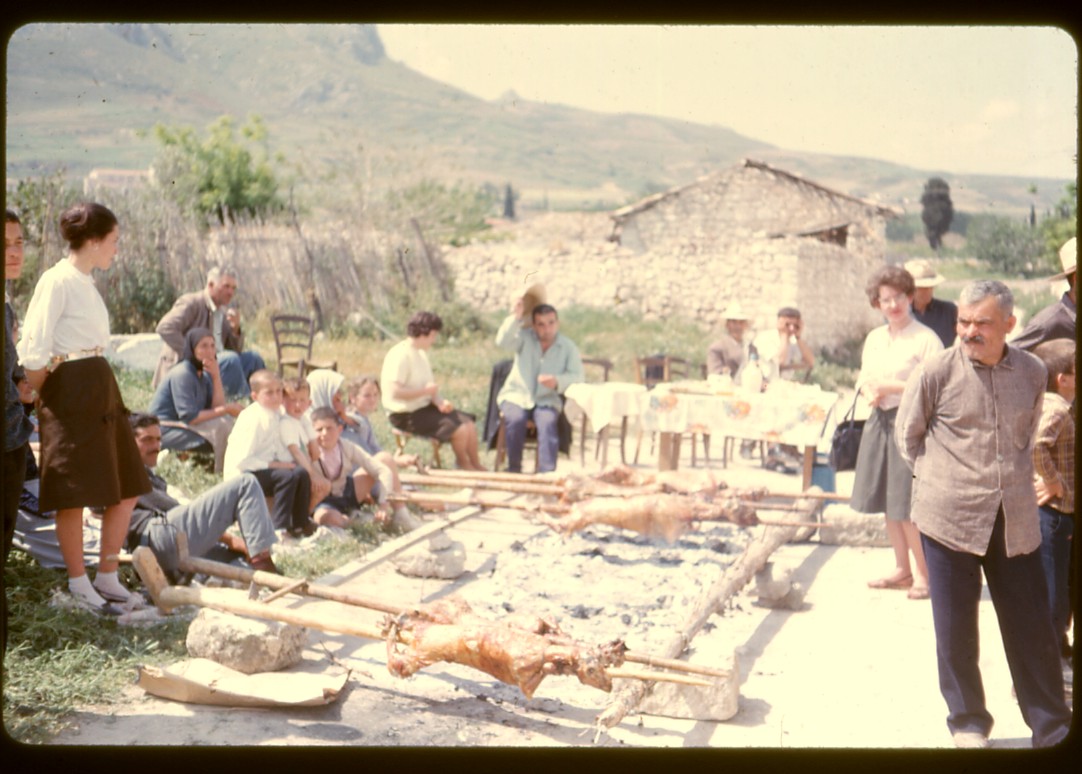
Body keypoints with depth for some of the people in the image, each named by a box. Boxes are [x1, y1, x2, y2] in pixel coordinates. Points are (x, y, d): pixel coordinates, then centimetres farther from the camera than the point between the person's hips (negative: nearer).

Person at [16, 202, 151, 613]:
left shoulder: (85, 283, 15)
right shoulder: (57, 281, -12)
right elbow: (33, 351, -15)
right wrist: (39, 402, -6)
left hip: (101, 390, 9)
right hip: (70, 393, -9)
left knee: (126, 489, 10)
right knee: (74, 495, 1)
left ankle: (107, 578, 21)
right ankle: (79, 585, 13)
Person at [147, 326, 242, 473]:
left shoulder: (204, 375, 7)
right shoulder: (182, 374, -19)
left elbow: (217, 407, -7)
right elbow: (189, 418, -26)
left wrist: (216, 376, -13)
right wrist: (227, 409, -22)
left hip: (184, 426, 9)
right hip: (165, 430, -9)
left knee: (234, 423, 1)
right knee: (221, 426, -25)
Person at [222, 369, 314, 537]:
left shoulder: (277, 413, 3)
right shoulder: (252, 419, -21)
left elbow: (282, 452, 7)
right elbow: (242, 460, -24)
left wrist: (287, 462, -13)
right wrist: (273, 464, -21)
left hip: (264, 468, 8)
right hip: (242, 474, -8)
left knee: (301, 473, -7)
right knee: (288, 476, -25)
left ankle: (300, 523, 4)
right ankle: (279, 527, -19)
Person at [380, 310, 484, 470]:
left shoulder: (421, 353, 11)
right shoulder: (400, 355, -19)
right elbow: (394, 391, -27)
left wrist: (439, 402, -7)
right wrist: (426, 391, -20)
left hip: (425, 407, 10)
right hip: (406, 415, -10)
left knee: (470, 425, -1)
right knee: (460, 429, -17)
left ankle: (476, 466, 14)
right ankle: (463, 463, 11)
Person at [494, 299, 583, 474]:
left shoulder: (568, 347, 3)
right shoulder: (525, 337, 2)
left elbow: (577, 376, -7)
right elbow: (502, 342, -17)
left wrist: (557, 382, -27)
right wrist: (515, 317, -29)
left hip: (547, 400, 0)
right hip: (517, 396, 0)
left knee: (547, 422, -32)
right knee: (515, 419, -31)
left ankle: (547, 472, -32)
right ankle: (514, 469, -16)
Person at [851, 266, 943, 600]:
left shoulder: (925, 339, -9)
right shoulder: (874, 338, 13)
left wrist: (891, 387, -16)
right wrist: (869, 392, -2)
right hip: (880, 420, 7)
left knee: (907, 504, -7)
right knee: (887, 500, 11)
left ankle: (922, 574, 4)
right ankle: (902, 569, 23)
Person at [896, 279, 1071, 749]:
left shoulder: (1031, 373, 2)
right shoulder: (936, 372, -8)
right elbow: (907, 434, 5)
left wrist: (1016, 476, 12)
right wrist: (938, 480, 3)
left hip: (1014, 519, 2)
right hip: (950, 517, -2)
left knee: (1031, 624, 7)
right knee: (955, 626, 6)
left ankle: (1051, 727, 19)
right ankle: (967, 721, 24)